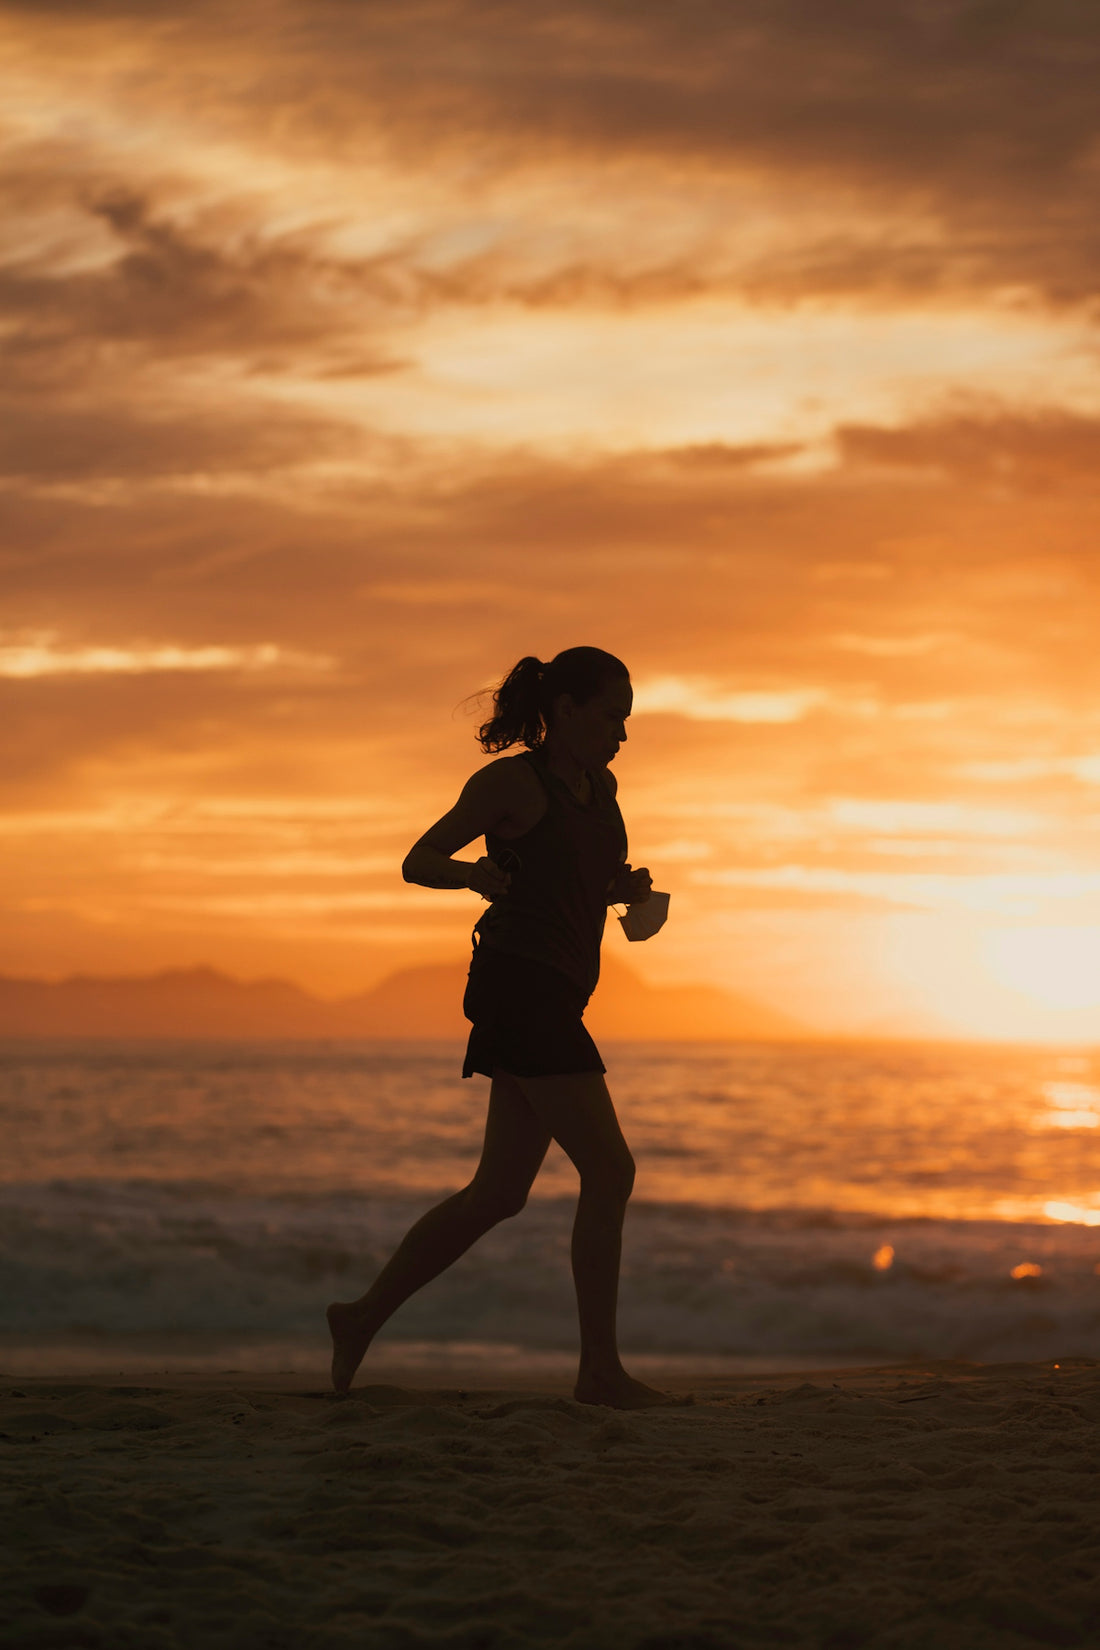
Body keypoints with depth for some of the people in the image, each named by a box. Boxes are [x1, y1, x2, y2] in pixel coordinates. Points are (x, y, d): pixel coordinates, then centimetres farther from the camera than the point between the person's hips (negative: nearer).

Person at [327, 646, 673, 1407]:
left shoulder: (599, 787, 17)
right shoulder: (510, 780, -5)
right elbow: (417, 862, -4)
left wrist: (628, 887, 7)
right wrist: (474, 873, -24)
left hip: (553, 1000, 9)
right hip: (520, 982, -9)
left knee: (500, 1191, 9)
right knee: (609, 1170, -13)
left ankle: (365, 1316, 17)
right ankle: (601, 1367, -10)